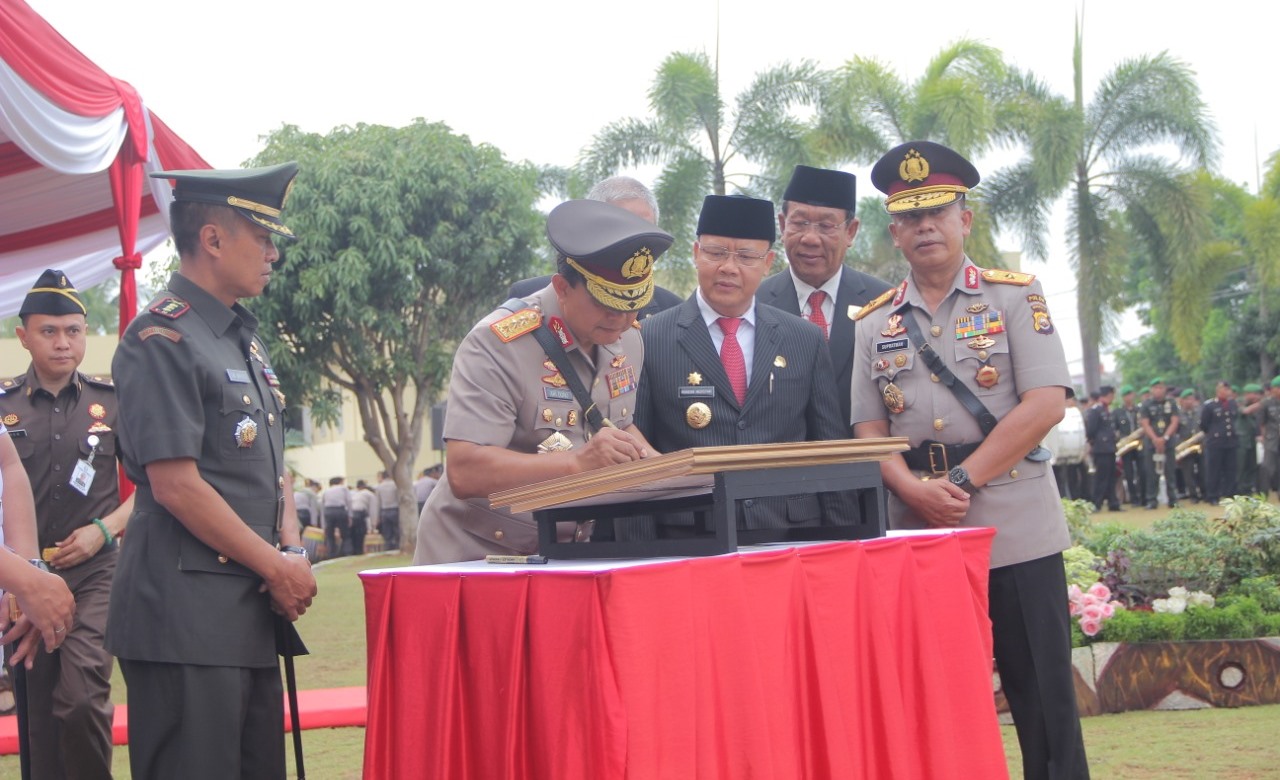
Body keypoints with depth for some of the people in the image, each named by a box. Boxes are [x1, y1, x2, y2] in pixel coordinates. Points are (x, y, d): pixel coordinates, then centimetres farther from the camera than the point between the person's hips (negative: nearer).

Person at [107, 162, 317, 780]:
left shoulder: (246, 341, 17)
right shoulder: (161, 340, -11)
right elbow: (176, 486, -18)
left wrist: (293, 552, 2)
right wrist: (278, 568, -12)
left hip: (251, 611, 9)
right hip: (185, 614, -9)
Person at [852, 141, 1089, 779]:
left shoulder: (1015, 296, 3)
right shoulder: (873, 324, 12)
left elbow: (1045, 404, -8)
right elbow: (868, 428, 7)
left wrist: (963, 480, -13)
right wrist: (915, 489, -12)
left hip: (1015, 532, -3)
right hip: (919, 535, 3)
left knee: (1043, 700, -1)